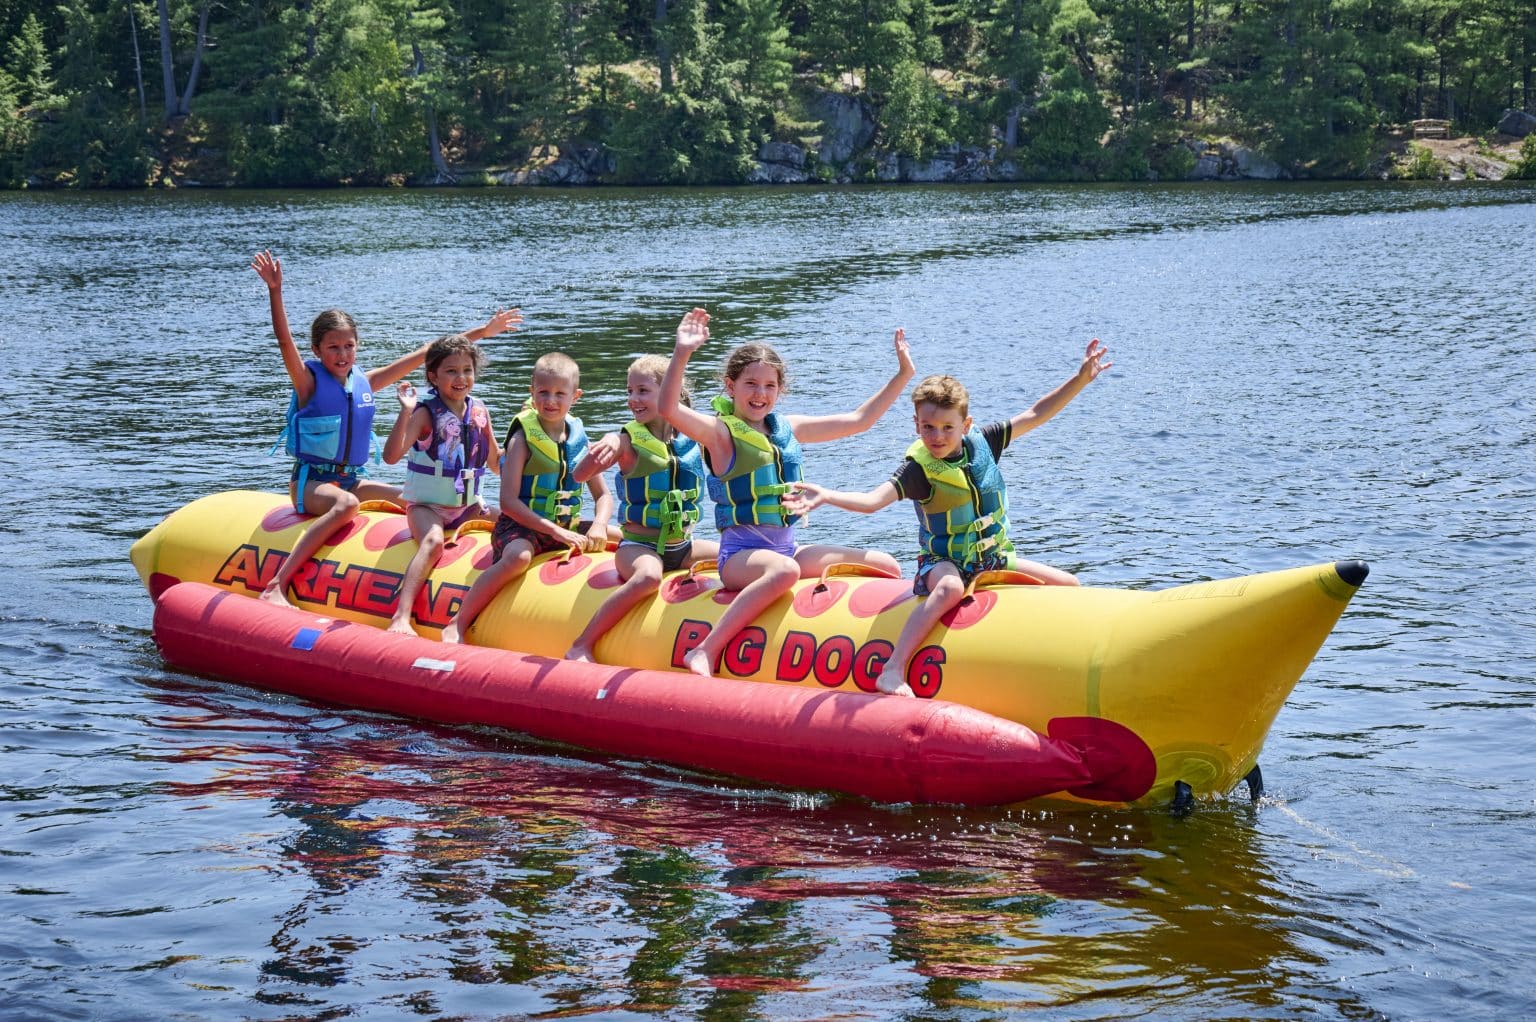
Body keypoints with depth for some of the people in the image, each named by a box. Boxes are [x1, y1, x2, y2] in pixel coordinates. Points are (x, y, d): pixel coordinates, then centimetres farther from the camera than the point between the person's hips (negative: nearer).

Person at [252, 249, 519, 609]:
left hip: (350, 479, 7)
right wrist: (275, 291, -39)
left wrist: (480, 333, 15)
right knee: (346, 504, -37)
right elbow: (285, 342, -24)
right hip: (311, 480, -7)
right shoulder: (309, 381, -6)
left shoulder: (365, 382, 8)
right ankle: (276, 586, -44)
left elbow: (421, 355, 11)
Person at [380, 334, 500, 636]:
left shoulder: (480, 413, 7)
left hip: (468, 506, 6)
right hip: (427, 506, -6)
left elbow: (497, 464, 17)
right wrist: (406, 412, -30)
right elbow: (391, 456, -22)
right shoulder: (426, 414, -10)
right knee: (433, 541, -34)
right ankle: (401, 616, -45)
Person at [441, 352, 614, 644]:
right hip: (522, 527, -6)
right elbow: (509, 501, -15)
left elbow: (603, 494, 10)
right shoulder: (523, 438, -8)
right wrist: (554, 531, -23)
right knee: (518, 556, -37)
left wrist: (598, 527, -13)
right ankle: (457, 625, -27)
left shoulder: (579, 438, 7)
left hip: (567, 529, 6)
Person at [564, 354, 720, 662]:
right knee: (648, 577, -36)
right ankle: (581, 647, -31)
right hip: (639, 545, -5)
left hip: (683, 546, 5)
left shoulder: (691, 437, 2)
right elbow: (580, 475, -21)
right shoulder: (627, 441, -9)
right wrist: (597, 455, -41)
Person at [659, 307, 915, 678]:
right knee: (784, 570, -42)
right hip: (740, 553, -7)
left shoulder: (787, 428, 12)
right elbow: (669, 409, -27)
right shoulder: (720, 432, -7)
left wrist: (903, 375, 18)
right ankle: (705, 653, -41)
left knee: (886, 567, -1)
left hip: (787, 547, 7)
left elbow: (858, 420, 20)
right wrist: (681, 355, -39)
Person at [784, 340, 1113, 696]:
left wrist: (1080, 379, 0)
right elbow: (871, 500, -31)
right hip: (944, 562, -6)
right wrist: (827, 496, -49)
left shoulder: (982, 444, -3)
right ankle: (892, 670, -47)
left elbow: (1035, 415, 4)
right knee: (951, 588, -41)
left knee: (1068, 585, 0)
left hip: (993, 558, 6)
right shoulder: (919, 469, -18)